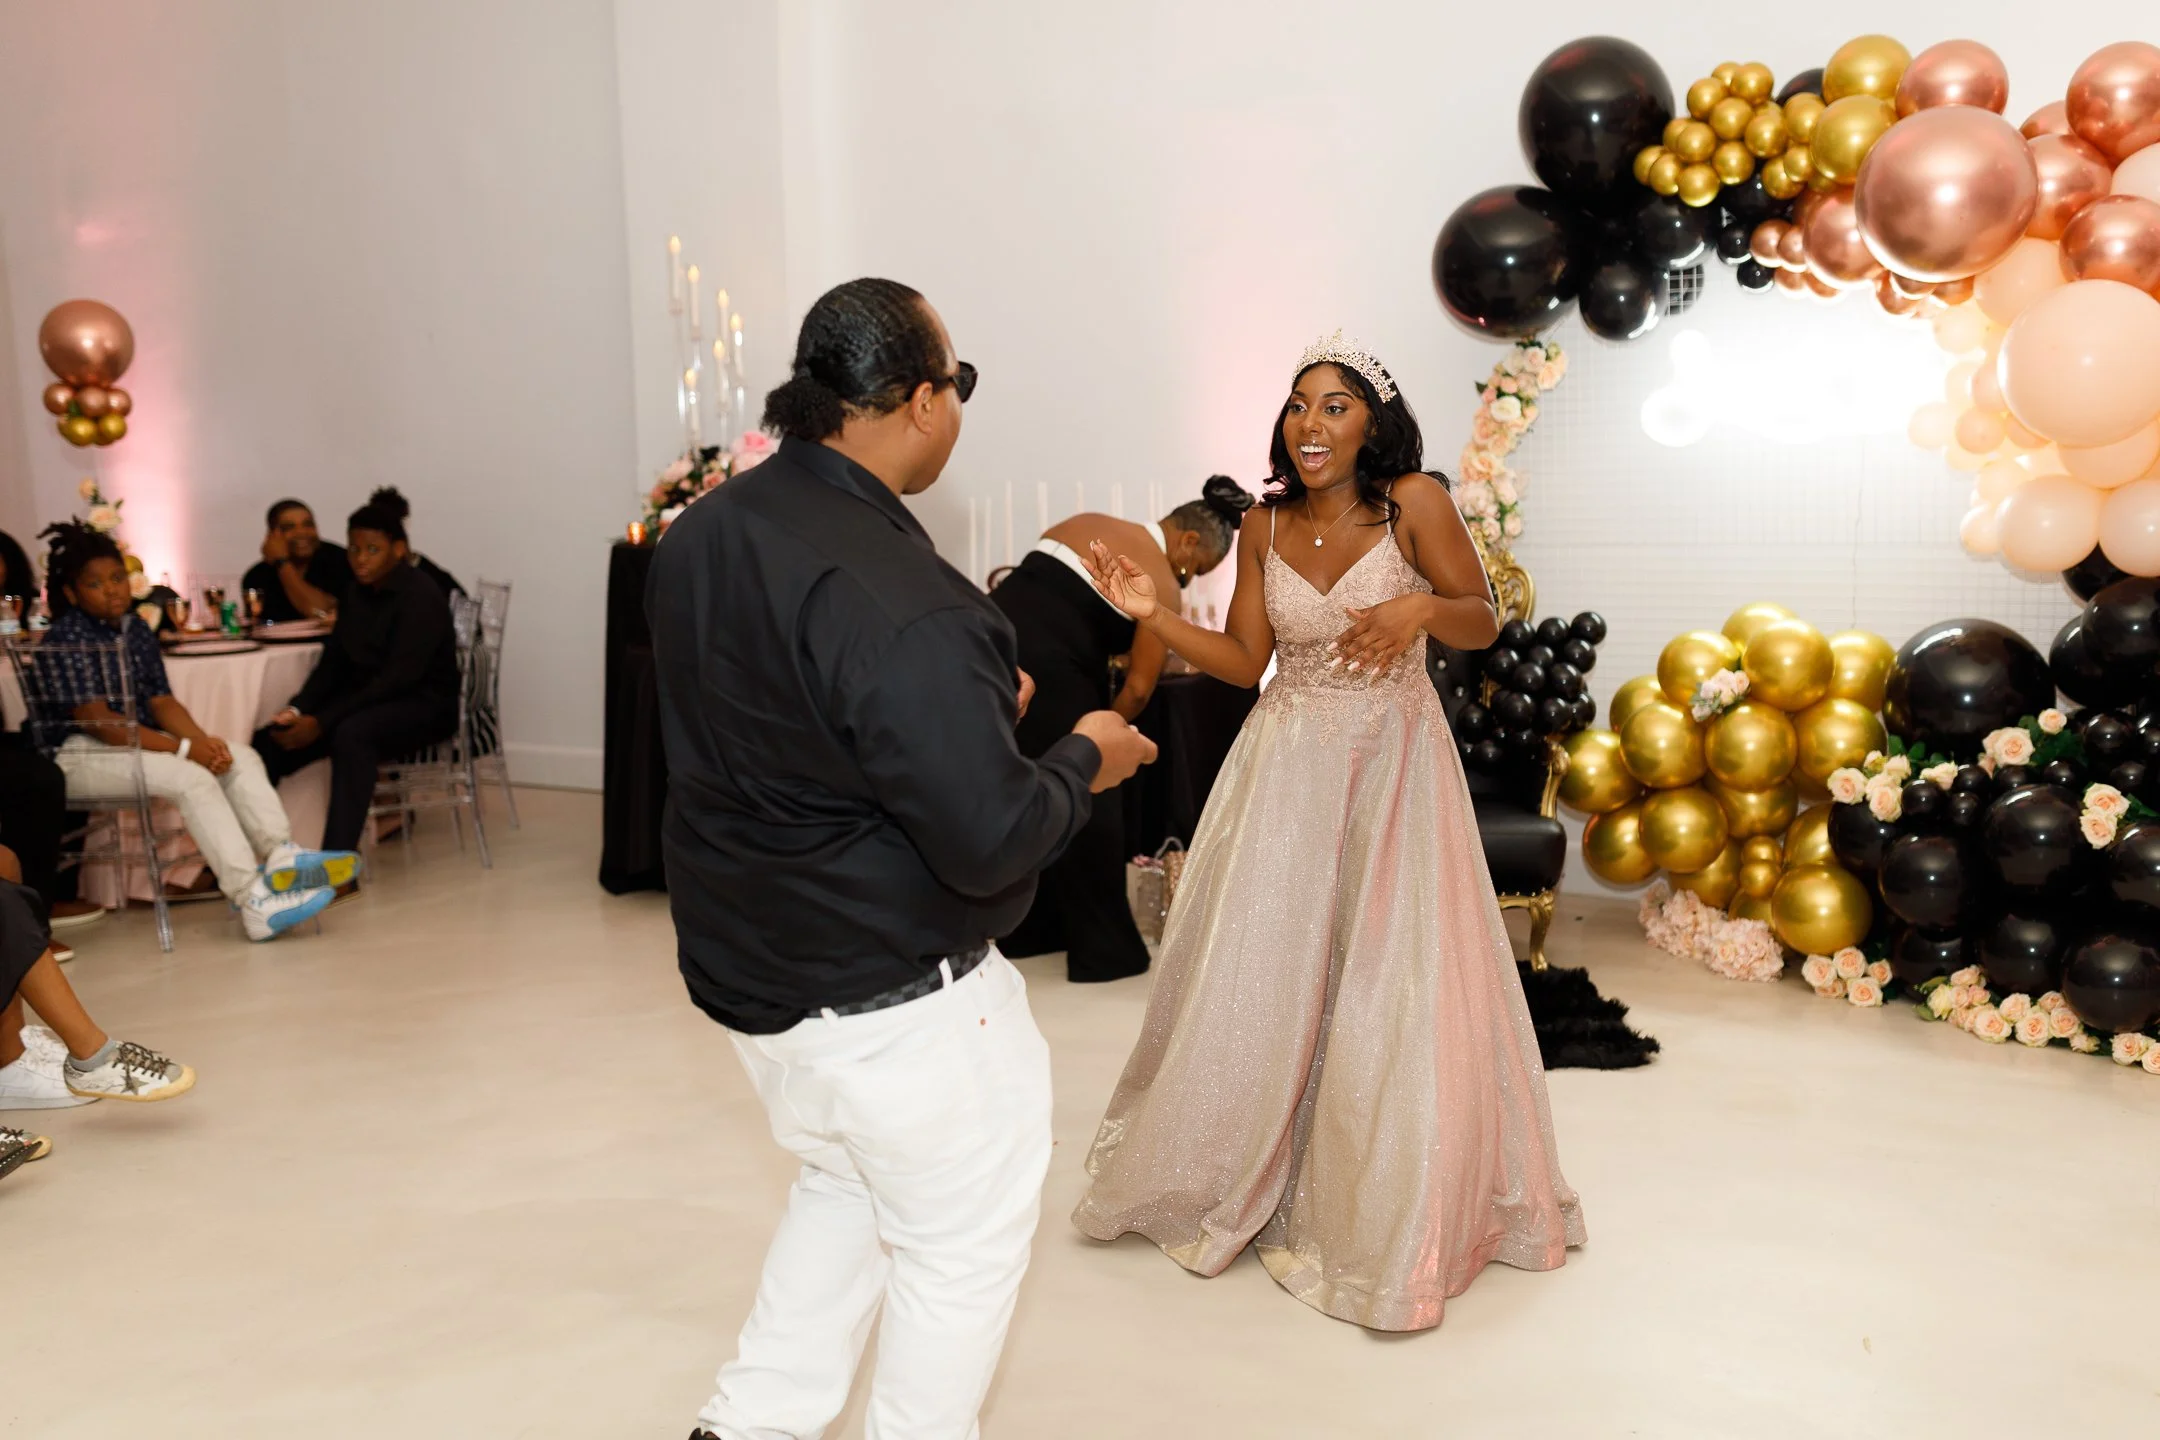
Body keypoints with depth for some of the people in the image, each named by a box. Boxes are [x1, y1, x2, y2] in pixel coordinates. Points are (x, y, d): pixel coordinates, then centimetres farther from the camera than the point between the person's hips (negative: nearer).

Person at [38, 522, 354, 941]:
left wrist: (201, 739, -15)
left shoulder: (136, 630, 11)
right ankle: (254, 901, -37)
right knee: (192, 778, -29)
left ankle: (280, 857, -28)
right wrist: (183, 748, -24)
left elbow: (161, 701, 6)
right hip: (80, 756, -8)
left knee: (242, 758, -9)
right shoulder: (65, 640, -11)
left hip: (139, 743, 8)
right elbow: (97, 721, -20)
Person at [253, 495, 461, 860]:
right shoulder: (358, 593, 9)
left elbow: (397, 679, -23)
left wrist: (320, 723, -26)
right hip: (367, 700, 8)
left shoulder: (420, 597, -16)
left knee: (351, 734, -37)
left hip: (424, 704, -8)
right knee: (271, 739, -10)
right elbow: (333, 662, 8)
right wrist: (298, 709, -11)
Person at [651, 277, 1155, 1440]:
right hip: (888, 994, -8)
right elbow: (989, 844, -28)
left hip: (741, 960, 9)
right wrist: (1083, 757, -8)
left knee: (844, 1184, 30)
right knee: (962, 1242, 15)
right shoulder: (903, 605, -29)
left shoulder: (699, 534, -1)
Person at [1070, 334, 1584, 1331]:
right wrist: (1154, 615, -7)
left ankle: (1385, 1215, 22)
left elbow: (1483, 624, -5)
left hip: (1392, 762, -3)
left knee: (1390, 984, 1)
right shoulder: (1265, 529, 2)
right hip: (1287, 764, 3)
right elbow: (1245, 660, 3)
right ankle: (1233, 1186, 31)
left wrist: (1418, 610, -25)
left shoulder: (1414, 503, -9)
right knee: (1258, 975, 8)